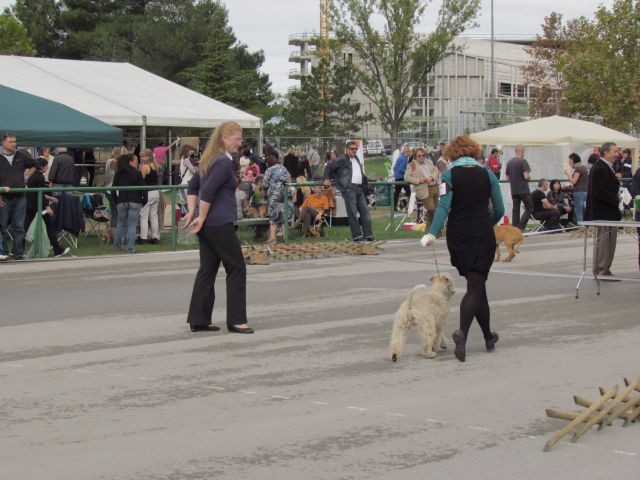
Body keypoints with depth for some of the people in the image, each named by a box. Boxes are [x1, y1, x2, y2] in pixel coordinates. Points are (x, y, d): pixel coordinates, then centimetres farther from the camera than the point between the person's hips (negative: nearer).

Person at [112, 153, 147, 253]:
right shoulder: (137, 174, -5)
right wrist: (144, 201, 3)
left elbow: (113, 190, 6)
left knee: (121, 224, 16)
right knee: (132, 225, -1)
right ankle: (130, 248, -5)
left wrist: (116, 201, 14)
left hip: (121, 203, 3)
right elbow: (143, 189, -7)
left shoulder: (118, 174, 5)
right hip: (135, 202, -3)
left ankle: (117, 246, 20)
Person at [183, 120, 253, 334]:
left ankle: (198, 320, 10)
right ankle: (236, 320, 0)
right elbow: (207, 192, -21)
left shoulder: (209, 159, 15)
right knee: (236, 268, -1)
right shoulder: (224, 162, -14)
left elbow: (193, 186, 19)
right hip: (220, 224, -9)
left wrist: (191, 212, 10)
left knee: (207, 270, 10)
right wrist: (201, 218, -13)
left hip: (208, 225, 9)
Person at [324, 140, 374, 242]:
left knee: (365, 212, 4)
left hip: (359, 189, 7)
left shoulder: (357, 160, 21)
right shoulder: (342, 160, -1)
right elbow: (329, 167, 4)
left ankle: (368, 235, 7)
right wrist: (327, 179, 1)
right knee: (352, 213, -6)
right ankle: (357, 236, -5)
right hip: (349, 189, -7)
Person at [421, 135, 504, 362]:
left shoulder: (449, 175, -1)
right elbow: (499, 209, 5)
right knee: (476, 287, -1)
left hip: (458, 235, 1)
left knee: (476, 284, 15)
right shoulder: (487, 174, 3)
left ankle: (489, 336, 24)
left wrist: (433, 233, -19)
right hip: (483, 235, -1)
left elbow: (444, 206, -14)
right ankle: (462, 332, -25)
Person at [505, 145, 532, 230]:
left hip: (514, 190, 6)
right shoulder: (523, 161, -11)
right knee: (529, 208, 3)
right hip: (524, 190, -6)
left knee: (515, 209, 8)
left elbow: (507, 177, 13)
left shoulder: (509, 162, 8)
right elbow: (526, 176, -16)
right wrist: (529, 177, 5)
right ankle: (521, 227, -9)